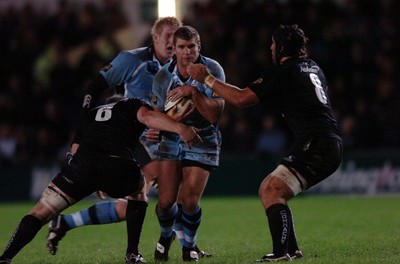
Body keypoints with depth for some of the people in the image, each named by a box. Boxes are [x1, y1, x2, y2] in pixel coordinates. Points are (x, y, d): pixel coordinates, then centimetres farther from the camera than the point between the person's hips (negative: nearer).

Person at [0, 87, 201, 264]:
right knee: (139, 191, 34)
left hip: (82, 162, 2)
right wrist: (179, 128, -10)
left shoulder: (89, 114, 40)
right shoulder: (132, 106, 27)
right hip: (119, 168, -2)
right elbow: (147, 116, 4)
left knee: (40, 214, 9)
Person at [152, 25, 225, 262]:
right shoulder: (163, 76, -9)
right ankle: (166, 235, 30)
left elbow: (215, 115, -22)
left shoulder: (213, 70, -16)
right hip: (172, 140, 2)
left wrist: (193, 92, -33)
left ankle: (189, 246, 18)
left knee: (189, 201, -12)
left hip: (203, 142, -2)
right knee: (166, 200, -6)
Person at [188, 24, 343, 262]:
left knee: (272, 191, -17)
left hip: (315, 144, -10)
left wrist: (207, 79, -2)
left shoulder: (284, 73, -8)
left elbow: (240, 98, -11)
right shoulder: (312, 67, 19)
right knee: (268, 189, 17)